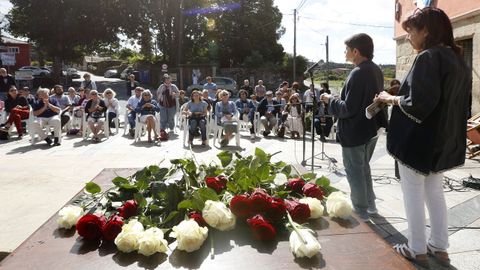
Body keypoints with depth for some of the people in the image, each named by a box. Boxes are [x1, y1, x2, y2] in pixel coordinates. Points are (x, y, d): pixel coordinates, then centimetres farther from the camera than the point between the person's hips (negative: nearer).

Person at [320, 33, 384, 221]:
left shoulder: (358, 73, -23)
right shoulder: (376, 70, 5)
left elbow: (348, 108, -25)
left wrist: (330, 100, -10)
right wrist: (338, 98, 15)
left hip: (355, 133, -9)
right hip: (371, 130, 9)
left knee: (355, 172, 6)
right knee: (363, 168, 23)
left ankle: (361, 212, 18)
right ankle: (370, 205, 35)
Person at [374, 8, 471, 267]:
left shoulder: (428, 58, -19)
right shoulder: (457, 58, 9)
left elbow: (417, 104, -26)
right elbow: (450, 100, 15)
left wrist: (391, 98, -10)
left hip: (418, 140, -9)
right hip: (443, 140, 9)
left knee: (413, 195, 6)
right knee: (435, 193, 19)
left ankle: (417, 249, 18)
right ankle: (439, 247, 29)